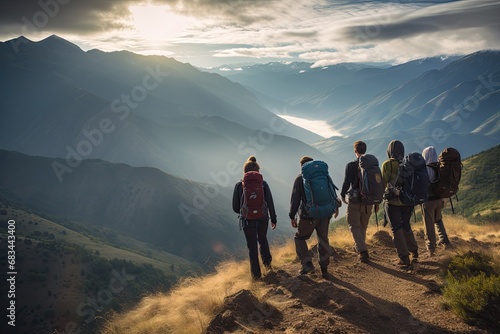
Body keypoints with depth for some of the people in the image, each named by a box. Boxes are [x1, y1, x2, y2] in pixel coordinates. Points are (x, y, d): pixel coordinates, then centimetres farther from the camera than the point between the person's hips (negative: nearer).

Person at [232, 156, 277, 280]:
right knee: (262, 239, 30)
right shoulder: (263, 184, -8)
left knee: (252, 247, 13)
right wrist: (273, 219, 7)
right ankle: (267, 262, 33)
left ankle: (256, 274, 18)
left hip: (248, 220, -1)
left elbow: (235, 207, -5)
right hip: (263, 219, 1)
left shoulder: (239, 185, -9)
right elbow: (270, 203, -4)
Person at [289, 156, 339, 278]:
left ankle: (307, 264, 1)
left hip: (309, 215, -4)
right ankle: (324, 269, 17)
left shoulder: (300, 178, 0)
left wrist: (292, 216, 2)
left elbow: (295, 199, -3)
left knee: (300, 238, 13)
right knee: (323, 240, 16)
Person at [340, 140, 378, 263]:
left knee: (354, 226, 4)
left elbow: (346, 183, -10)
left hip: (355, 202, -4)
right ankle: (359, 247, 38)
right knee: (363, 226, 21)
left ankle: (362, 251, -11)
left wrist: (342, 195, 8)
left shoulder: (351, 166, -11)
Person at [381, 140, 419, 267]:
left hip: (392, 202, -4)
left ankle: (405, 258, 1)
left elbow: (384, 184, -7)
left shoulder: (387, 165, -10)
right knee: (406, 226, 23)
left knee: (396, 229, 3)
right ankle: (414, 251, 30)